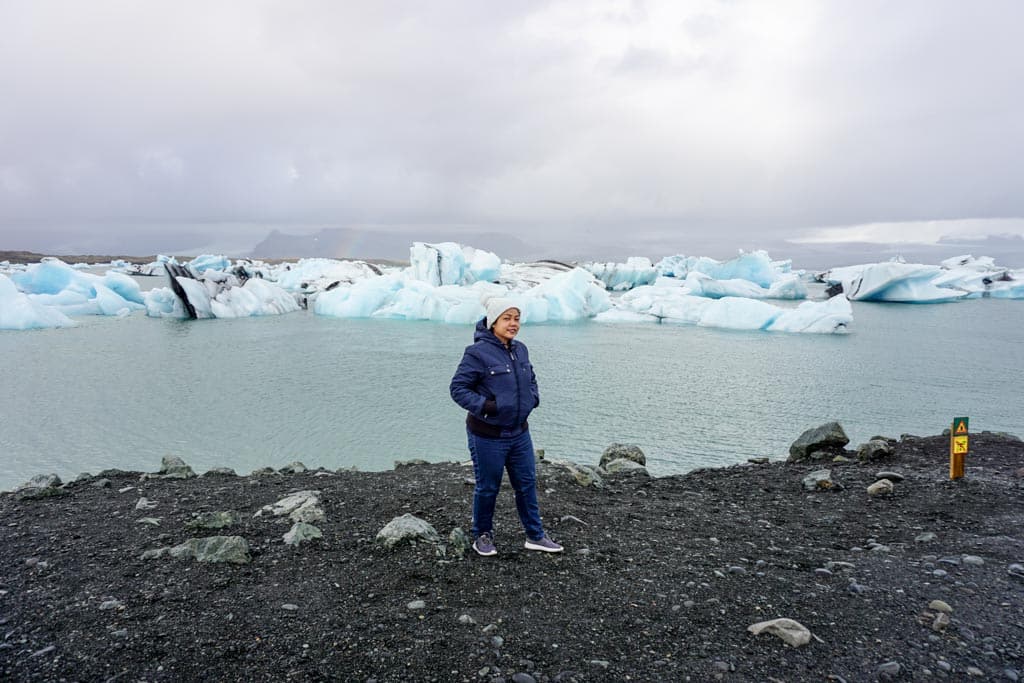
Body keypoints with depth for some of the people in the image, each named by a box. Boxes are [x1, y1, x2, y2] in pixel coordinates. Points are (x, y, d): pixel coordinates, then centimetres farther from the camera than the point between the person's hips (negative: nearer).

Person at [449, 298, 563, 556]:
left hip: (519, 433, 6)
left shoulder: (520, 349, 5)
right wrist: (484, 405, -24)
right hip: (487, 436, -6)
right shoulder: (477, 352, -16)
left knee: (527, 484, 14)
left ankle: (535, 536, 29)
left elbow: (530, 378, 21)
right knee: (488, 488, 9)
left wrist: (533, 397, 3)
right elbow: (457, 388, -14)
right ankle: (482, 536, 30)